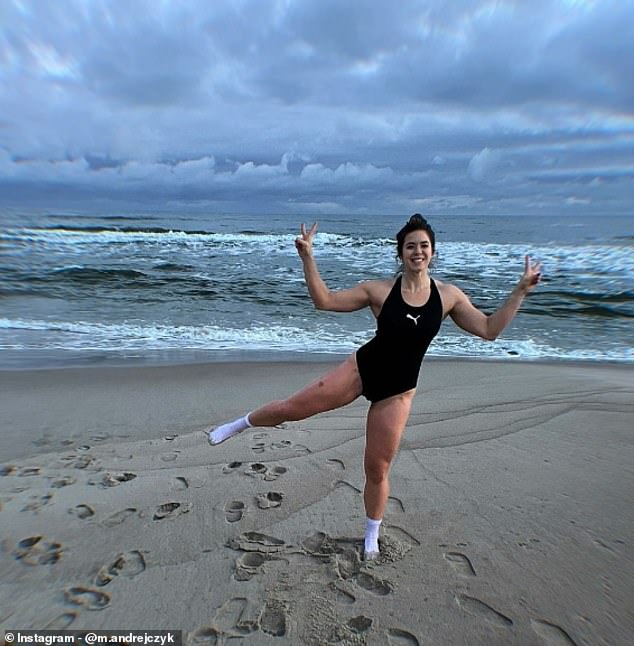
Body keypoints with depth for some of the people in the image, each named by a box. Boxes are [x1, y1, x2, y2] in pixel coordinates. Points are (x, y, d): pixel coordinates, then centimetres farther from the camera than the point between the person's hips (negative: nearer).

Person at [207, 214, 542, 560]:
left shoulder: (449, 296, -3)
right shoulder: (380, 290, -8)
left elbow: (489, 329, -2)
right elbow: (324, 301, -9)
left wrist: (521, 290, -7)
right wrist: (307, 258, -17)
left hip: (398, 391, 1)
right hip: (363, 368, 0)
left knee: (377, 470, 9)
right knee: (291, 408, -3)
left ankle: (372, 537, 37)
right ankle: (238, 425, 29)